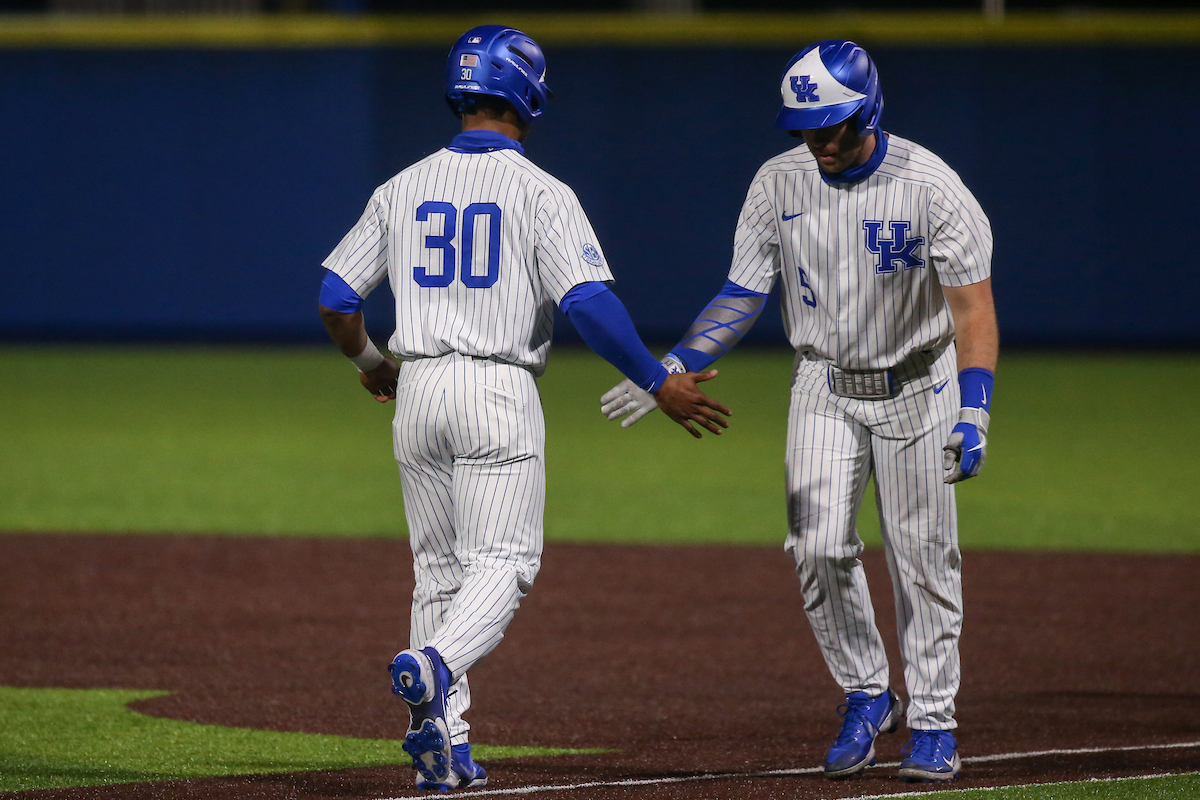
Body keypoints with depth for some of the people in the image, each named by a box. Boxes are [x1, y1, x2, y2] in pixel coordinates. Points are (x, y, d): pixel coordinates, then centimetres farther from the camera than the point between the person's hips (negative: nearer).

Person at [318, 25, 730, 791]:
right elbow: (590, 302, -16)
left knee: (440, 570, 13)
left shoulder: (404, 189, 8)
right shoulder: (541, 193, -5)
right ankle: (433, 669, -31)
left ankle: (446, 741, 11)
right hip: (499, 395, -4)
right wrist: (658, 384, -8)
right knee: (502, 563, -2)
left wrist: (372, 363, 28)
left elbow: (335, 300, 9)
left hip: (417, 392, 4)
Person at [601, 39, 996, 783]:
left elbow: (973, 305, -18)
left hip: (916, 387, -2)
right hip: (825, 388, 2)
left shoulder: (929, 186, -17)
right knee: (820, 548, -11)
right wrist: (670, 370, -11)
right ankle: (866, 696, 9)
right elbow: (743, 295, 0)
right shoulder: (779, 184, -6)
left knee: (923, 557, 0)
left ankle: (934, 723, 12)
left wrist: (973, 413, -28)